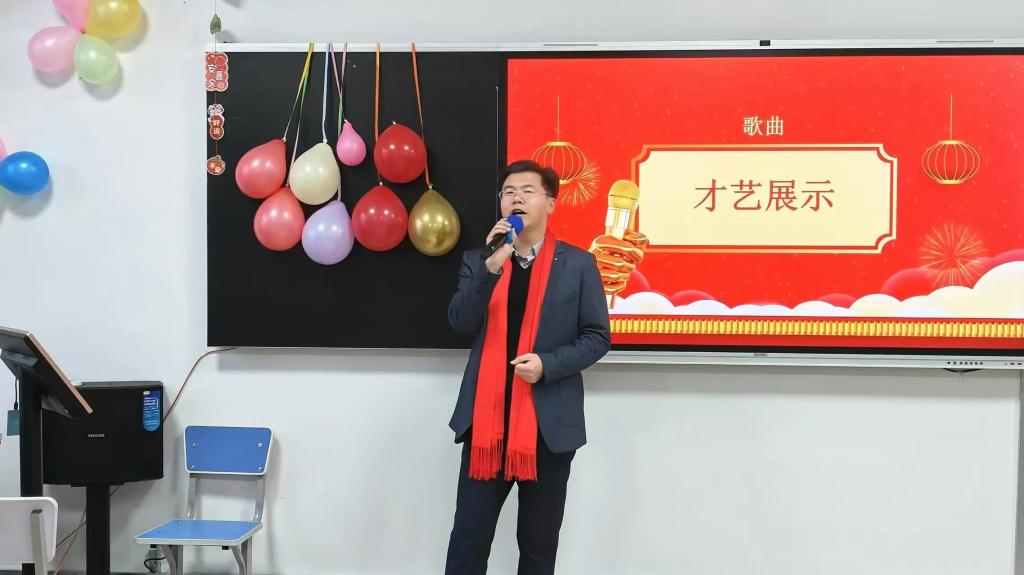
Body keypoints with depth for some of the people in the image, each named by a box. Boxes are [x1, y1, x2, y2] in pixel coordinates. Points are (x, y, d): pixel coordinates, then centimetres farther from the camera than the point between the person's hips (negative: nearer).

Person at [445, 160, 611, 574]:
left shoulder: (578, 264, 2)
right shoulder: (478, 260, 8)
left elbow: (597, 338, 1)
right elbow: (460, 323, -5)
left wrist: (547, 365, -15)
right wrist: (491, 266, -17)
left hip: (549, 421, -1)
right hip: (485, 418, 1)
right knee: (468, 540, 2)